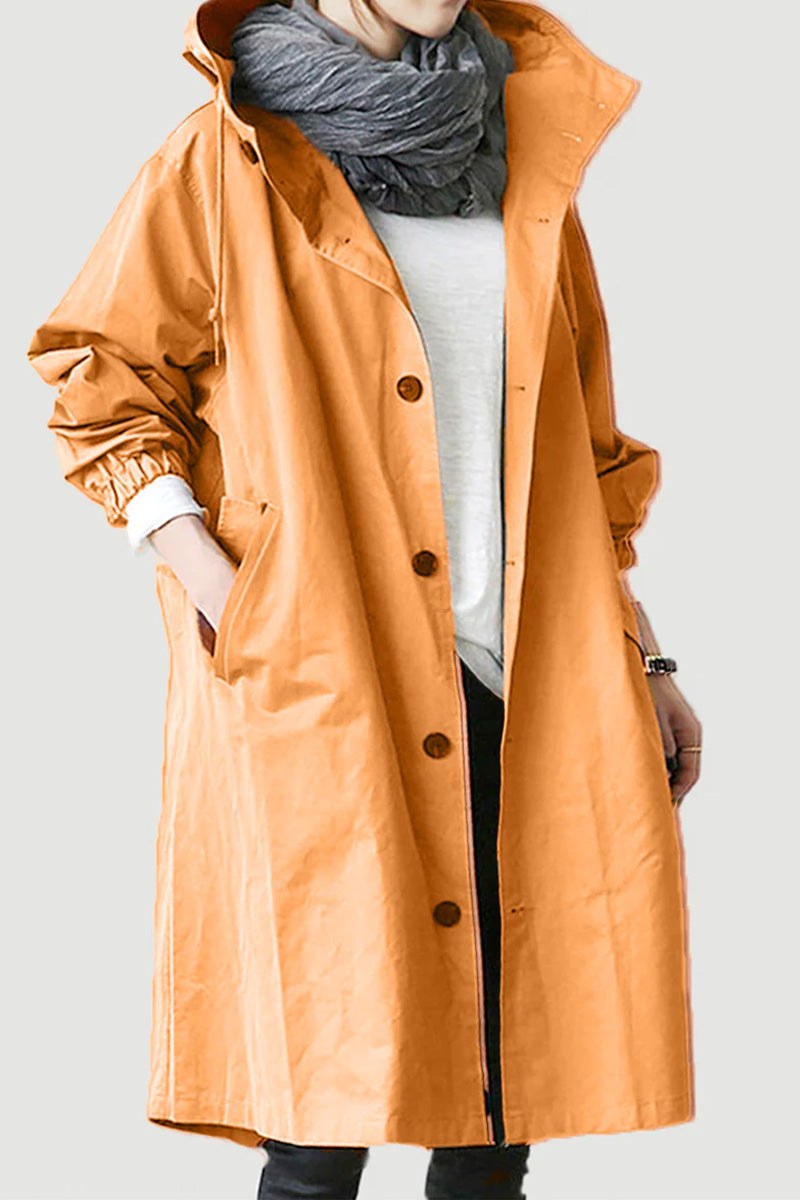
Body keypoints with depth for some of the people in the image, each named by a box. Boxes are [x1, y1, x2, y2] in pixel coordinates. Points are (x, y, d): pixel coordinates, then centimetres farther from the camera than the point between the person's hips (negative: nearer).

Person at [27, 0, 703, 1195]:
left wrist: (638, 656, 14)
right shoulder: (229, 158, 1)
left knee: (504, 1098, 4)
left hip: (531, 691, 5)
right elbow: (101, 382, 3)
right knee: (333, 1095, -6)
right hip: (321, 690, -4)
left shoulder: (523, 153, 15)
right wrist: (208, 576, -10)